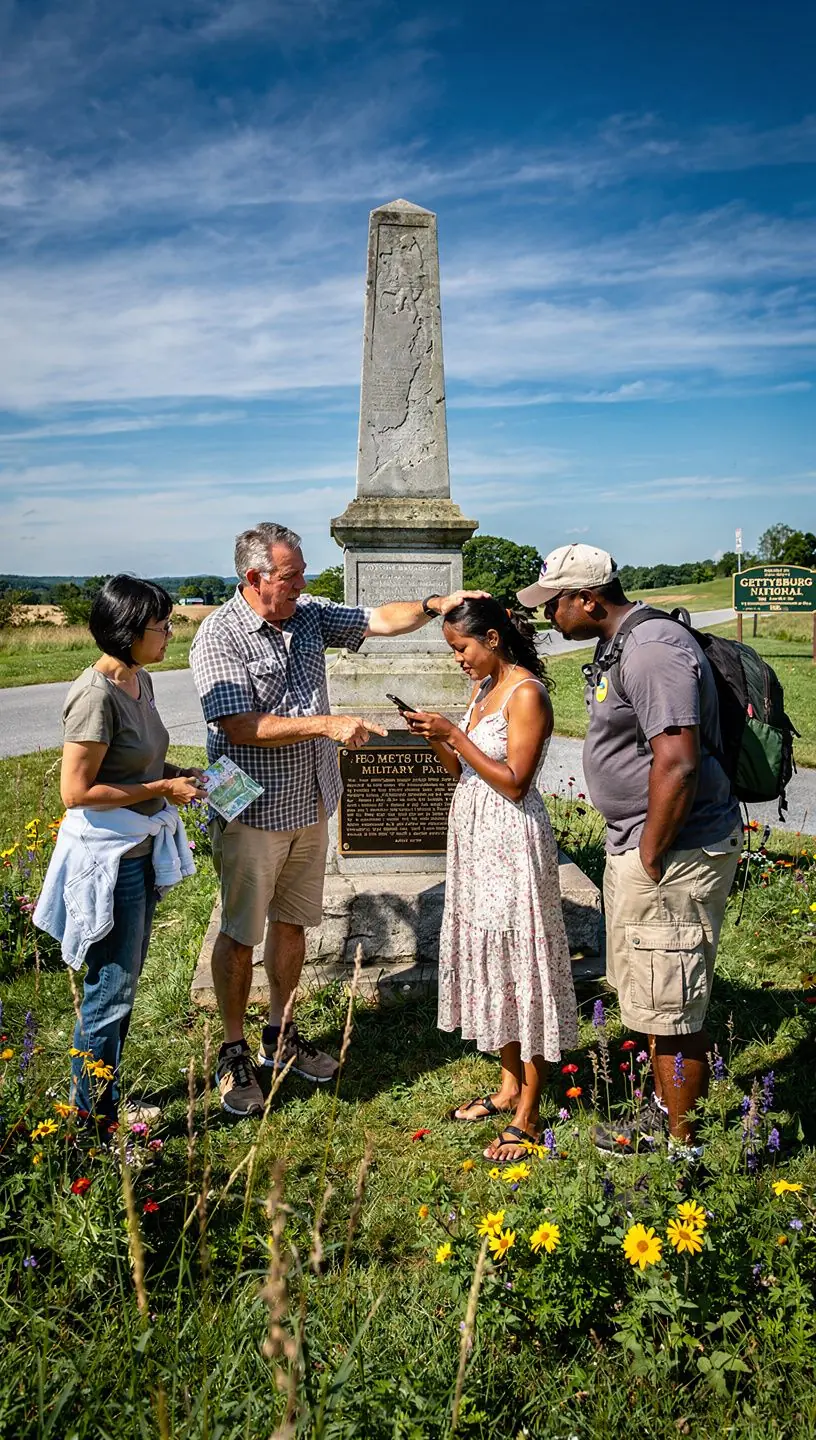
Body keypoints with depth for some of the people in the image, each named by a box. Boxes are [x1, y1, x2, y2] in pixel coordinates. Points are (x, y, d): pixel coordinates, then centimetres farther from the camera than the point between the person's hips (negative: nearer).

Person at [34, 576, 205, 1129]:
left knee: (123, 984, 20)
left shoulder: (140, 680, 5)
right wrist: (163, 789, -18)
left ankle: (106, 1103, 36)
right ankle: (91, 1119, 23)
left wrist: (179, 774, 3)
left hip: (139, 851, 9)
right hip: (107, 859, -9)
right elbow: (76, 791, -23)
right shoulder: (97, 694, -23)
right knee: (110, 992, 4)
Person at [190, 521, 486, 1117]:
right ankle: (235, 1053, 23)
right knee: (241, 932, 6)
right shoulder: (219, 637, -16)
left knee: (292, 921, 17)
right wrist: (326, 724, -27)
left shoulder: (310, 614, 4)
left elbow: (380, 619, 7)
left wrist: (436, 605, -10)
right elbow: (240, 727, -24)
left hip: (310, 805, 6)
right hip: (252, 811, -6)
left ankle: (280, 1036, 34)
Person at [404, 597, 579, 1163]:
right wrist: (437, 737, -4)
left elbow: (514, 782, -20)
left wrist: (455, 735, -19)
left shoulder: (527, 694, -14)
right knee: (489, 954, 14)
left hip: (512, 842, -9)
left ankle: (528, 1113, 9)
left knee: (522, 959, -1)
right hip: (475, 839, 9)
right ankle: (509, 1084, 29)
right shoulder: (484, 689, 12)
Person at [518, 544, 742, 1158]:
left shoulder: (652, 649, -22)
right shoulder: (619, 647, 12)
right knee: (664, 998, 22)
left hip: (674, 854, -11)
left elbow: (677, 765, -28)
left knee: (672, 1008, 2)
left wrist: (650, 856, -20)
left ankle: (683, 1149, 18)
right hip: (638, 848, 11)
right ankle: (664, 1112, 39)